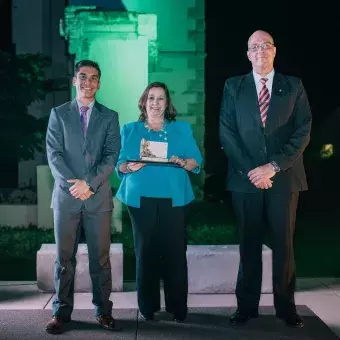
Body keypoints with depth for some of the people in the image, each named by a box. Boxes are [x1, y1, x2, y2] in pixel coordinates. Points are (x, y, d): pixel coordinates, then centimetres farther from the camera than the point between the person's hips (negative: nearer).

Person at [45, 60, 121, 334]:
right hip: (66, 195, 0)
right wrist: (73, 184, -13)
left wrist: (89, 183, -13)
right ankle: (61, 312, 15)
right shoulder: (59, 114, 8)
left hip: (98, 196, 0)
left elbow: (112, 155, -2)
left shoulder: (109, 116, 9)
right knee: (64, 257, 5)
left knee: (100, 257, 5)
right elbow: (54, 154, -1)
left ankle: (103, 310, 16)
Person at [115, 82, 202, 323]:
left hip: (174, 198, 0)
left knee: (175, 251, -2)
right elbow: (119, 164, 8)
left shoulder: (182, 129, 13)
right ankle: (148, 306, 10)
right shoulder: (131, 130, 14)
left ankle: (178, 307, 8)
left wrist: (182, 162, -14)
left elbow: (196, 162, 6)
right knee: (145, 251, 0)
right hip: (141, 198, 0)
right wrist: (129, 167, -14)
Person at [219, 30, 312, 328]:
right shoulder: (233, 86, 7)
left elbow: (303, 132, -1)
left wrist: (274, 166, -12)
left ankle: (286, 306, 18)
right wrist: (250, 170, -10)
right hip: (245, 178, 0)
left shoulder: (294, 86, 7)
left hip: (284, 177, 0)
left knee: (284, 244, 5)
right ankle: (247, 306, 17)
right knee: (249, 245, 7)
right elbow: (227, 132, 0)